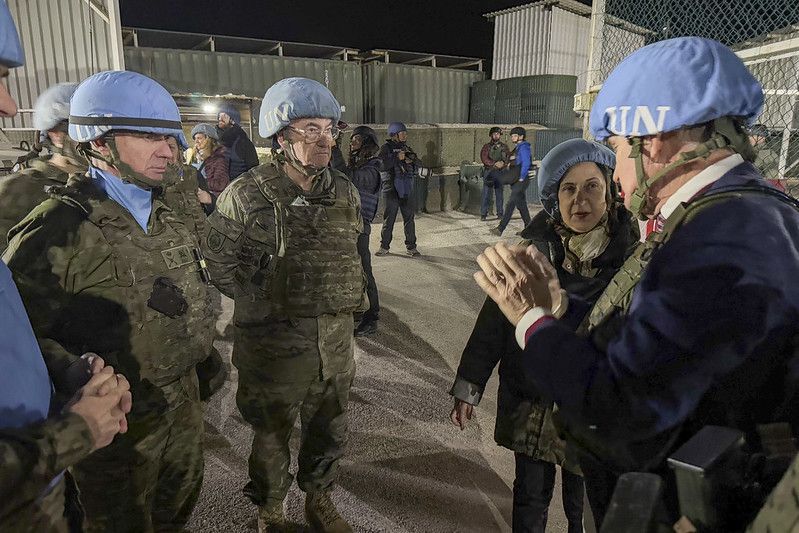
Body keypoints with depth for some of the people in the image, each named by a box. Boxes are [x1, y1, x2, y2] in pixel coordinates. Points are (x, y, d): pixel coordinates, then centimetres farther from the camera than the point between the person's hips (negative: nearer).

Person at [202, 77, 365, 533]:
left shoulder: (346, 192, 2)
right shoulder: (248, 195, -14)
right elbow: (218, 260, -6)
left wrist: (353, 301, 11)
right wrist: (261, 304, -7)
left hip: (336, 339, 5)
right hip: (275, 342, -4)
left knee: (330, 430, 20)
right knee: (272, 434, 16)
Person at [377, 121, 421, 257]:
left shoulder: (406, 148, 14)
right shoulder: (386, 148, -2)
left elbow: (417, 166, 14)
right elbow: (381, 165, -16)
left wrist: (411, 160, -6)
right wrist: (396, 158, -18)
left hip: (407, 189, 5)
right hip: (391, 188, -4)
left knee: (409, 217, 5)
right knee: (389, 218, 1)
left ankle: (411, 247, 13)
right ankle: (384, 246, 12)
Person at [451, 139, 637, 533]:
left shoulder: (630, 258, -12)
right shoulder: (531, 250, -9)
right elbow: (492, 321, -4)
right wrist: (468, 387, -2)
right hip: (530, 405, 1)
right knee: (530, 498, 20)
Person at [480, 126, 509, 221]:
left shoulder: (504, 146, 12)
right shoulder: (486, 146, 4)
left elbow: (508, 157, 6)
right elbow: (484, 158, -8)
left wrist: (503, 162, -15)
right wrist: (495, 163, -19)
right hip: (489, 171, -2)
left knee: (500, 194, 6)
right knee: (486, 194, -5)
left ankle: (500, 214, 13)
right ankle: (483, 214, -2)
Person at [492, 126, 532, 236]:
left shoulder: (523, 147, -12)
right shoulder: (518, 148, 18)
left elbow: (526, 163, -20)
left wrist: (521, 178, -18)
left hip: (521, 181, -11)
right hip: (517, 180, 11)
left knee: (510, 204, -12)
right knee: (521, 205, 13)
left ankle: (500, 229, -14)